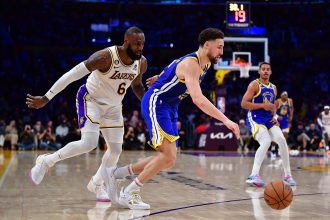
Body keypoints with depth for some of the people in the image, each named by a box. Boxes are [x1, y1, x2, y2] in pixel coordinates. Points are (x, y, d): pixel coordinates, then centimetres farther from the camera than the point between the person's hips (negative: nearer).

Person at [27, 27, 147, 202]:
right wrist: (46, 98, -28)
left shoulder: (141, 63, -10)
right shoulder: (106, 57, -30)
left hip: (113, 106, 6)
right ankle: (46, 161, 0)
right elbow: (72, 75, -28)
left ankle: (96, 184, 25)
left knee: (116, 150, 1)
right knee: (89, 143, -21)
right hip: (91, 100, -6)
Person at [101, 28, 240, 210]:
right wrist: (226, 120, -42)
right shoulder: (191, 64, -24)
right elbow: (198, 99, -38)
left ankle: (115, 174, 17)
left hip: (169, 108, 10)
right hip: (155, 104, -10)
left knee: (168, 161, 7)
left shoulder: (205, 64, 6)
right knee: (169, 155, -20)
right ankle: (129, 193, -7)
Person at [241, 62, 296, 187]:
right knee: (266, 142, -29)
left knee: (282, 141, -9)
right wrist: (263, 105, -19)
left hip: (269, 119, 7)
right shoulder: (254, 85, -6)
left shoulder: (273, 88, 15)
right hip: (255, 119, -7)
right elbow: (244, 104, -14)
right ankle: (254, 175, -31)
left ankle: (287, 175, 4)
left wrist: (274, 117, 8)